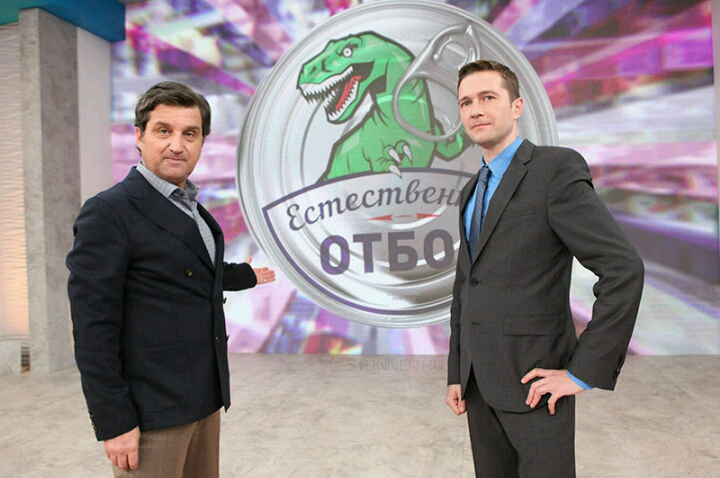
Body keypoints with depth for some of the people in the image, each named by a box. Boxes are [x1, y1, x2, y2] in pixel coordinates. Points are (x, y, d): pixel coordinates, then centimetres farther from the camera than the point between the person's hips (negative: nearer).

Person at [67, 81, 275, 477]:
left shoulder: (190, 208, 10)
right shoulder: (108, 212, -14)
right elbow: (93, 327, -16)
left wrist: (247, 275, 38)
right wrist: (113, 422, -16)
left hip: (205, 399, 8)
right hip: (152, 411, -7)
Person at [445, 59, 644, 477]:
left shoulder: (556, 168, -10)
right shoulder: (472, 191, 13)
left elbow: (624, 269, -17)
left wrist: (584, 372, -17)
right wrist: (456, 374, 13)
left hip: (532, 385, -6)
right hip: (479, 381, 7)